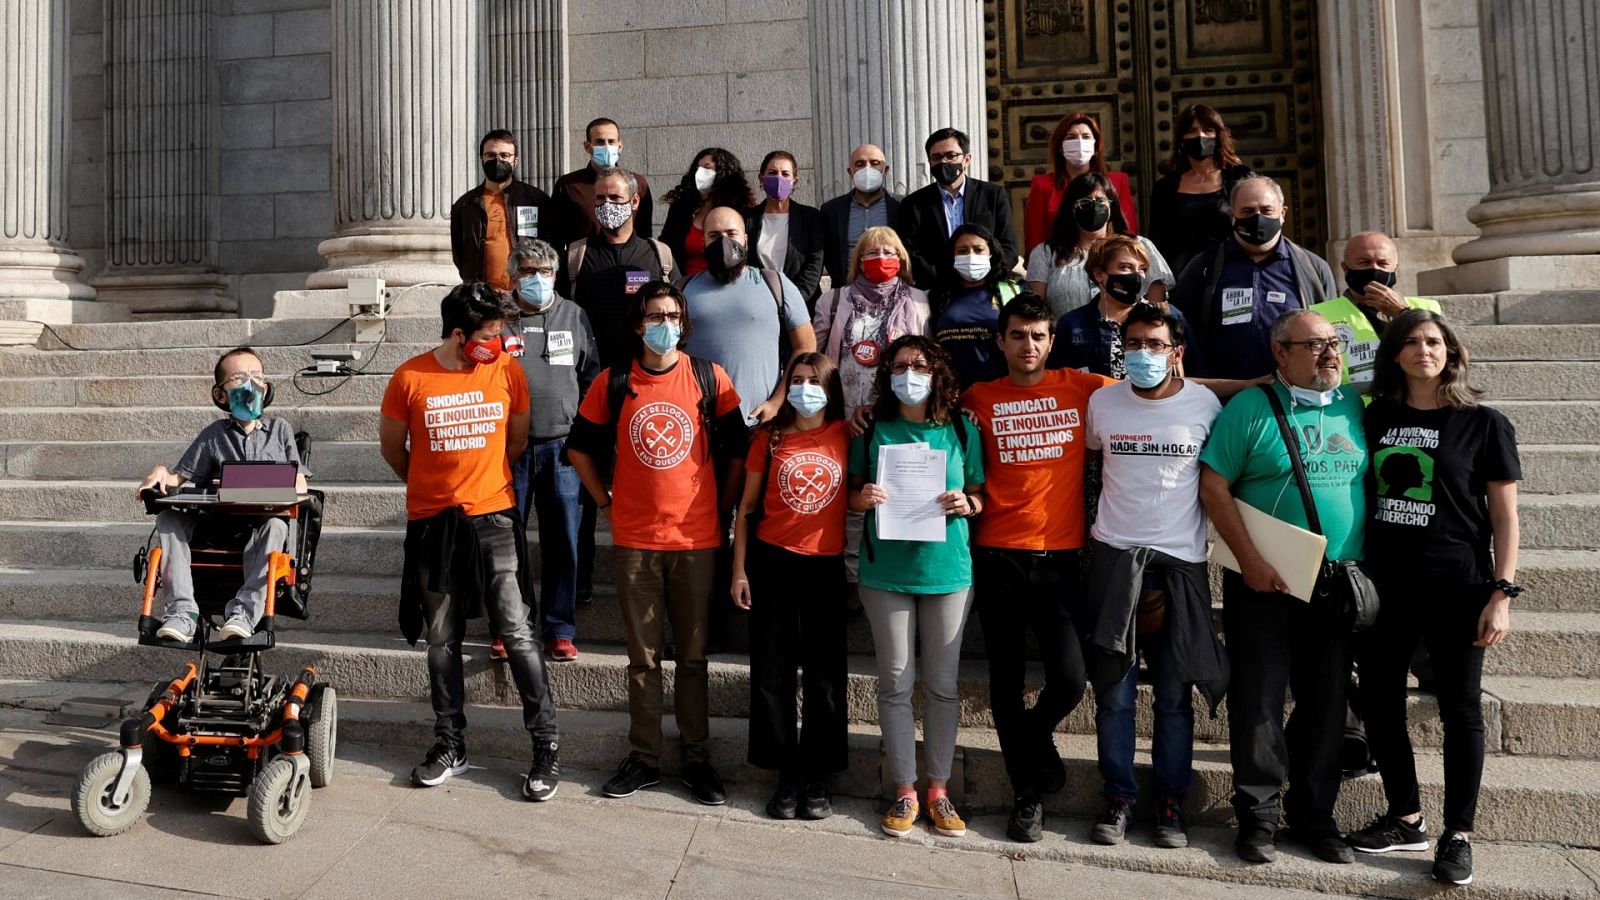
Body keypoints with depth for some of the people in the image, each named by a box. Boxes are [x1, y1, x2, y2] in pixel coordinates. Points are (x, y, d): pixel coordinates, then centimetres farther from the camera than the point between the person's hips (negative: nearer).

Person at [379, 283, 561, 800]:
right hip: (432, 523, 1)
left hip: (494, 518, -1)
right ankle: (450, 745, 27)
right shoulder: (410, 378, -5)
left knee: (517, 632, -3)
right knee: (442, 639, 12)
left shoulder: (507, 371, -2)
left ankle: (546, 745, 7)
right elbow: (391, 446, 9)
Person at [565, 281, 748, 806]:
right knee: (642, 658, 10)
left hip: (695, 538, -1)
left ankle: (697, 759, 21)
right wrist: (605, 503, 7)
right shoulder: (612, 383, 2)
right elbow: (580, 448, 12)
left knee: (692, 655, 8)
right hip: (634, 540, 1)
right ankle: (643, 759, 23)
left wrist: (720, 506, 3)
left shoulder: (710, 379, -1)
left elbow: (738, 450, 5)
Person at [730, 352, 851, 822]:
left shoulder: (846, 435, 2)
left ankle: (817, 779, 18)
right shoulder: (770, 437, 3)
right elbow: (747, 508, 5)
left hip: (827, 566, 0)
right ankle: (787, 777, 19)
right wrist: (739, 570, 2)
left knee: (825, 676, 5)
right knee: (772, 673, 5)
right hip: (772, 562, 1)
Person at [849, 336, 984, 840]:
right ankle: (905, 792, 18)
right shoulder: (873, 431, 2)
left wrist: (966, 504, -12)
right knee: (895, 683, 5)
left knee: (942, 684, 7)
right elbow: (852, 492, 10)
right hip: (885, 572, 0)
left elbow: (979, 495, 9)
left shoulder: (961, 430, 2)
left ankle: (939, 791, 21)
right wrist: (863, 498, -12)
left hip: (947, 570, 0)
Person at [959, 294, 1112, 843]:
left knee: (1069, 679, -8)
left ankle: (1035, 738, 28)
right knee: (1006, 683, 8)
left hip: (1061, 556, 0)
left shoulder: (1083, 389, 4)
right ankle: (1028, 794, 27)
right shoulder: (979, 398, 5)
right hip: (998, 557, 1)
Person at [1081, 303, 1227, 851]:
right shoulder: (1101, 403, 2)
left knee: (1175, 696, 6)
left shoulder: (1205, 405, -1)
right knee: (1114, 692, 3)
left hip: (1181, 561, -1)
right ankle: (1119, 799, 17)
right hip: (1114, 557, 1)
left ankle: (1171, 802, 21)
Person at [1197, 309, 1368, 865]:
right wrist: (1251, 562, -14)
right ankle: (1257, 817, 16)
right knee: (1258, 701, 2)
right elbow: (1214, 487, -8)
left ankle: (1313, 815, 26)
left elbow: (1372, 482, 15)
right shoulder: (1250, 407, -4)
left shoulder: (1355, 405, 9)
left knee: (1326, 703, 11)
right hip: (1264, 584, -4)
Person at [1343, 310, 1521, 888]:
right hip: (1383, 585, 4)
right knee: (1380, 704, 9)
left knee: (1459, 709, 6)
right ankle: (1406, 820, 25)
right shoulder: (1375, 418, 7)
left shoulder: (1483, 423, -1)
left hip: (1456, 588, -3)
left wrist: (1501, 593, -9)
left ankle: (1458, 835, 20)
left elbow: (1505, 518, -1)